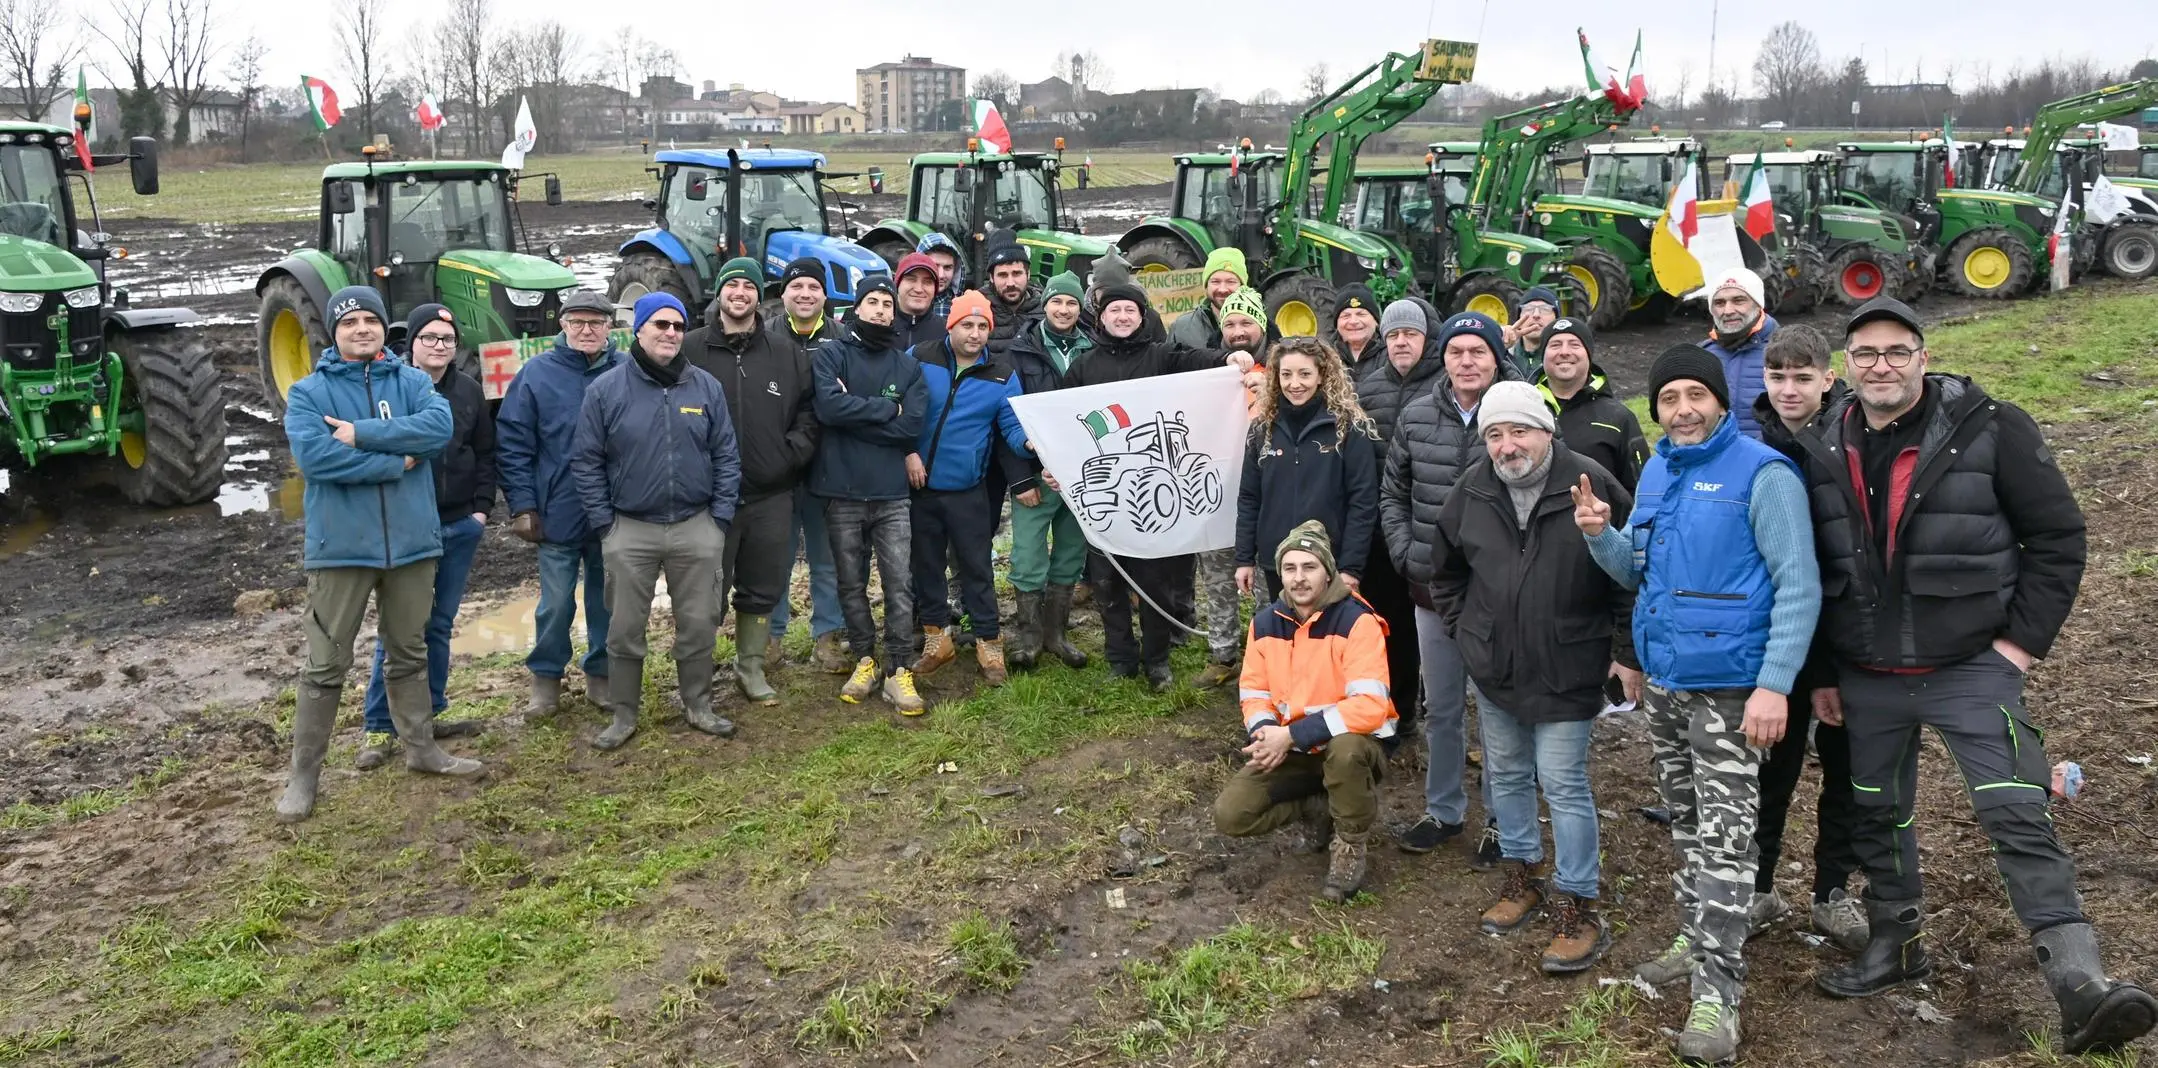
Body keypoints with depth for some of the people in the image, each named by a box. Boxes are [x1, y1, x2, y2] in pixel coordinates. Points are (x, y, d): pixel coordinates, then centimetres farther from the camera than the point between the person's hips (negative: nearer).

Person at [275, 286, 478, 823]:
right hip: (341, 546, -3)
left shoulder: (413, 381, 6)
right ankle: (304, 773, 12)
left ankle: (420, 746, 31)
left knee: (410, 652, 17)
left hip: (412, 541, 3)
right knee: (326, 666, 2)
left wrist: (362, 434, -20)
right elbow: (312, 455, -18)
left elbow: (440, 425, -15)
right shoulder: (308, 392, -2)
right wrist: (394, 462, -16)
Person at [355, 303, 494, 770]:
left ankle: (429, 714, 25)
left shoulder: (468, 391, 8)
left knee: (440, 624, 13)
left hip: (460, 527, 5)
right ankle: (380, 727, 7)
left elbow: (485, 453, 14)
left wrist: (481, 507, 6)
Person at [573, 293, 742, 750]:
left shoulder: (706, 387, 3)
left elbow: (726, 456, 5)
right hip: (630, 531, -1)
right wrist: (604, 523, -5)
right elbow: (586, 461, -1)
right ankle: (624, 715, 20)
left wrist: (720, 517, -1)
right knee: (626, 629, 7)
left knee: (699, 624, 9)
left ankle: (698, 705, 26)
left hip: (696, 529, 2)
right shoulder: (606, 390, -3)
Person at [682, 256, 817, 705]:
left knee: (762, 589, 14)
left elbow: (809, 412, 12)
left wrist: (793, 453, -2)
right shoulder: (690, 350, -2)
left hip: (771, 496, 3)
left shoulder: (786, 356, 8)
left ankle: (751, 668, 30)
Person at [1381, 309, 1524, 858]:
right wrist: (1406, 556, 2)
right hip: (1433, 588, 4)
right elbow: (1392, 494, 12)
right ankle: (1442, 810, 32)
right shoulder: (1416, 417, 2)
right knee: (1441, 707, 16)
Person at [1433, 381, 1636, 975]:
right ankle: (1522, 878, 35)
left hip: (1567, 673, -5)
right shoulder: (1471, 492, 0)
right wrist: (1463, 630, 11)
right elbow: (1448, 573, 17)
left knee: (1564, 784, -3)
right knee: (1506, 775, 17)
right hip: (1492, 669, 5)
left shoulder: (1591, 485, -14)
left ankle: (1578, 908, 9)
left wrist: (1627, 653, -7)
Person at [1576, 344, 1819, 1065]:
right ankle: (1697, 938, 34)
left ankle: (1718, 991, -1)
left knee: (1723, 838, -6)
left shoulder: (1762, 474, -13)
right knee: (1685, 823, 19)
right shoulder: (1656, 473, 9)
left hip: (1729, 687, -7)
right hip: (1663, 680, 7)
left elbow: (1799, 587, -16)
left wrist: (1775, 686, -23)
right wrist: (1601, 535, -7)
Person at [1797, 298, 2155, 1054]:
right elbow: (1805, 571, 9)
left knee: (2018, 817, -13)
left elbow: (2059, 538, -5)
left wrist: (2022, 642, -9)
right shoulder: (1822, 452, 2)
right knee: (1877, 815, 15)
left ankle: (2080, 985, -13)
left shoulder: (1990, 429, -9)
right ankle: (1895, 945, 33)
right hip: (1865, 678, 4)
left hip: (1970, 667, -4)